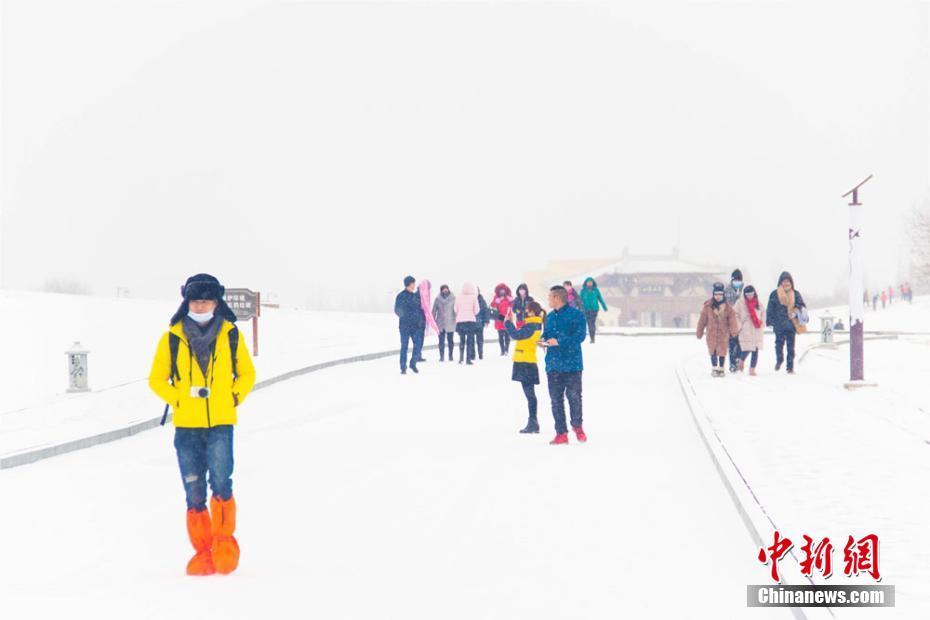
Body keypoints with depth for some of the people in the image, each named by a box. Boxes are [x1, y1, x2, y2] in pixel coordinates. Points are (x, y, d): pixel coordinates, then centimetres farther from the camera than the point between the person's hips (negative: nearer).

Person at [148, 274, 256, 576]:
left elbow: (247, 373, 17)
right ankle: (202, 551, 11)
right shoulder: (172, 338, 3)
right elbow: (156, 379, 11)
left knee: (221, 483, -14)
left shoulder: (231, 335, 5)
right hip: (186, 426, 1)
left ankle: (224, 542, 1)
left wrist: (234, 397, 4)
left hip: (221, 425, -1)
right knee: (194, 492, 2)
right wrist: (178, 399, -1)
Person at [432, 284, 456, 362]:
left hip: (450, 323, -2)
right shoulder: (438, 299, 5)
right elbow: (434, 311, 9)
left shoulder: (453, 298, -2)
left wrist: (456, 319, -9)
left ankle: (451, 356, 14)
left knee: (450, 340, 3)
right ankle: (441, 356, 8)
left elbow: (456, 309, -3)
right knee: (441, 341, 2)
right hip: (440, 323, 2)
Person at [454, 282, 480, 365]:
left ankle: (461, 358, 8)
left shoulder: (459, 298, 0)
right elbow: (476, 310, -2)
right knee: (470, 340, 2)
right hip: (471, 320, -2)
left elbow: (455, 310, 6)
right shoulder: (474, 297, -5)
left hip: (460, 321, 2)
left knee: (461, 340, 12)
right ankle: (469, 359, -3)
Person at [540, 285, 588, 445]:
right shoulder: (550, 317, 14)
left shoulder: (576, 315, -7)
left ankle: (577, 427, 19)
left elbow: (580, 336, -16)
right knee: (556, 399, 4)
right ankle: (561, 433, 10)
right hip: (553, 364, 6)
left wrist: (559, 341, -22)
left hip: (572, 364, -6)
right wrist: (543, 340, -1)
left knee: (574, 396, -4)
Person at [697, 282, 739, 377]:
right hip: (711, 333, 0)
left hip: (723, 333, 0)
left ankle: (721, 369, 18)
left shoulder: (727, 307, -2)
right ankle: (714, 368, 17)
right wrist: (699, 332, 5)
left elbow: (732, 319, -5)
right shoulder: (708, 306, -3)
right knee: (713, 351, 3)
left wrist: (734, 331, -16)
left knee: (722, 351, 3)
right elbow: (702, 320, 2)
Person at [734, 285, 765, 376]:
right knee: (746, 350, -10)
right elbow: (736, 316, 0)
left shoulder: (758, 303, 9)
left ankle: (752, 369, 10)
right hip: (745, 331, -4)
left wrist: (762, 323, 8)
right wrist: (739, 327, -7)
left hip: (757, 331, 4)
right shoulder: (740, 303, -2)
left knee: (755, 351, 1)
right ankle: (741, 360, 23)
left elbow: (763, 313, 22)